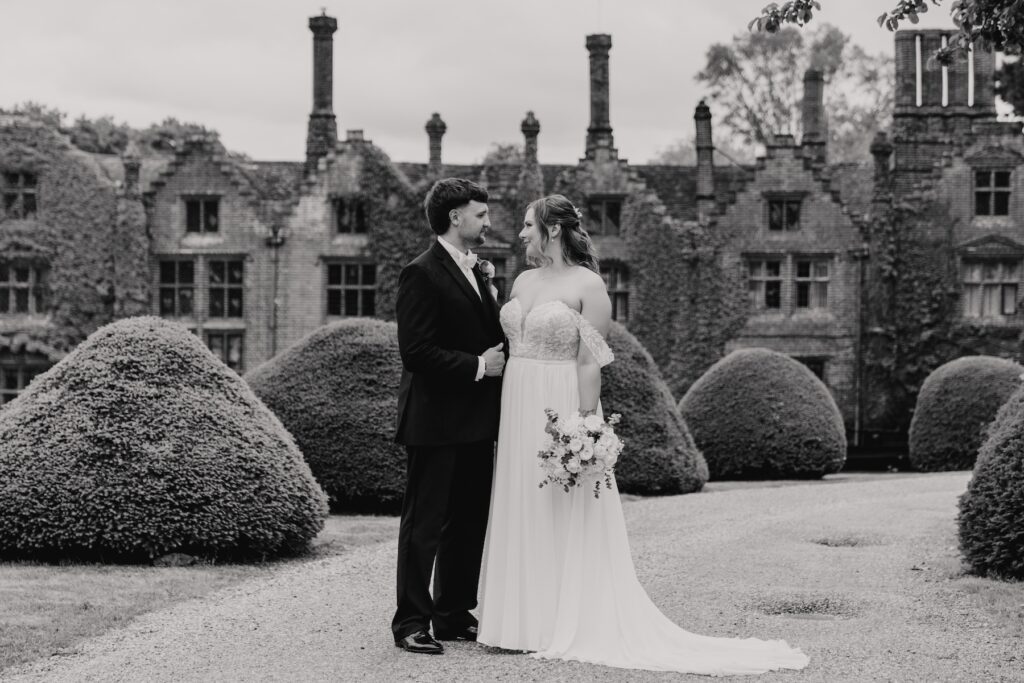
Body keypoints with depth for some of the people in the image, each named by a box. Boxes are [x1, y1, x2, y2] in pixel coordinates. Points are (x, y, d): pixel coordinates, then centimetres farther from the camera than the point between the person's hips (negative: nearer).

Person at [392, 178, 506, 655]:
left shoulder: (475, 272, 16)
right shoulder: (422, 274, -13)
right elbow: (416, 351, -19)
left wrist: (500, 357, 5)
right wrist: (477, 366, -16)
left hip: (475, 421, 9)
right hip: (436, 422, -9)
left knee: (469, 523, 12)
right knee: (424, 524, -2)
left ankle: (454, 616, 21)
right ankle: (411, 623, 4)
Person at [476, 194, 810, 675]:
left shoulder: (588, 285, -9)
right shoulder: (523, 282, 11)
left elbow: (590, 363, -14)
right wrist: (502, 416, 11)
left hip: (562, 413, -7)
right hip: (518, 413, 7)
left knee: (565, 520, -1)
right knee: (521, 517, 10)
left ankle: (569, 625, 8)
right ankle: (526, 620, 18)